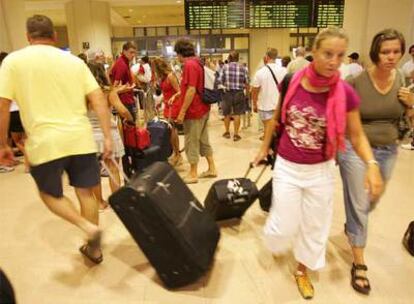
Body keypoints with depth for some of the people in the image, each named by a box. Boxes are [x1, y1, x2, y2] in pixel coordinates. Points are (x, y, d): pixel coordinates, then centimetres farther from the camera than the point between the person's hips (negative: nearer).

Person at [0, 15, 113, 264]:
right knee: (85, 192, 15)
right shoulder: (74, 61, 8)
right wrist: (108, 137, 2)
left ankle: (88, 227, 0)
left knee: (50, 193, 20)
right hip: (80, 138, 3)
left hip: (45, 142, -2)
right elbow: (99, 100, 0)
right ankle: (94, 248, 27)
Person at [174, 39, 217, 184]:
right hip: (203, 108, 10)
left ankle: (193, 174, 11)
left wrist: (182, 112, -20)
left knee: (192, 143, 1)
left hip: (194, 111, -9)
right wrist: (177, 95, 24)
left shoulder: (189, 65, -17)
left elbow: (191, 90, -23)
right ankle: (212, 168, 24)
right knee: (203, 140, 16)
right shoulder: (197, 63, 13)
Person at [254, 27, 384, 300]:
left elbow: (357, 134, -5)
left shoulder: (345, 93, -14)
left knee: (314, 226, 17)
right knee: (285, 226, 8)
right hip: (287, 167, 0)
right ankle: (276, 240, 47)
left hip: (321, 171, 1)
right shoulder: (291, 83, -12)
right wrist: (264, 147, 11)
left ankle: (303, 270, 43)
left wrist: (372, 165, -21)